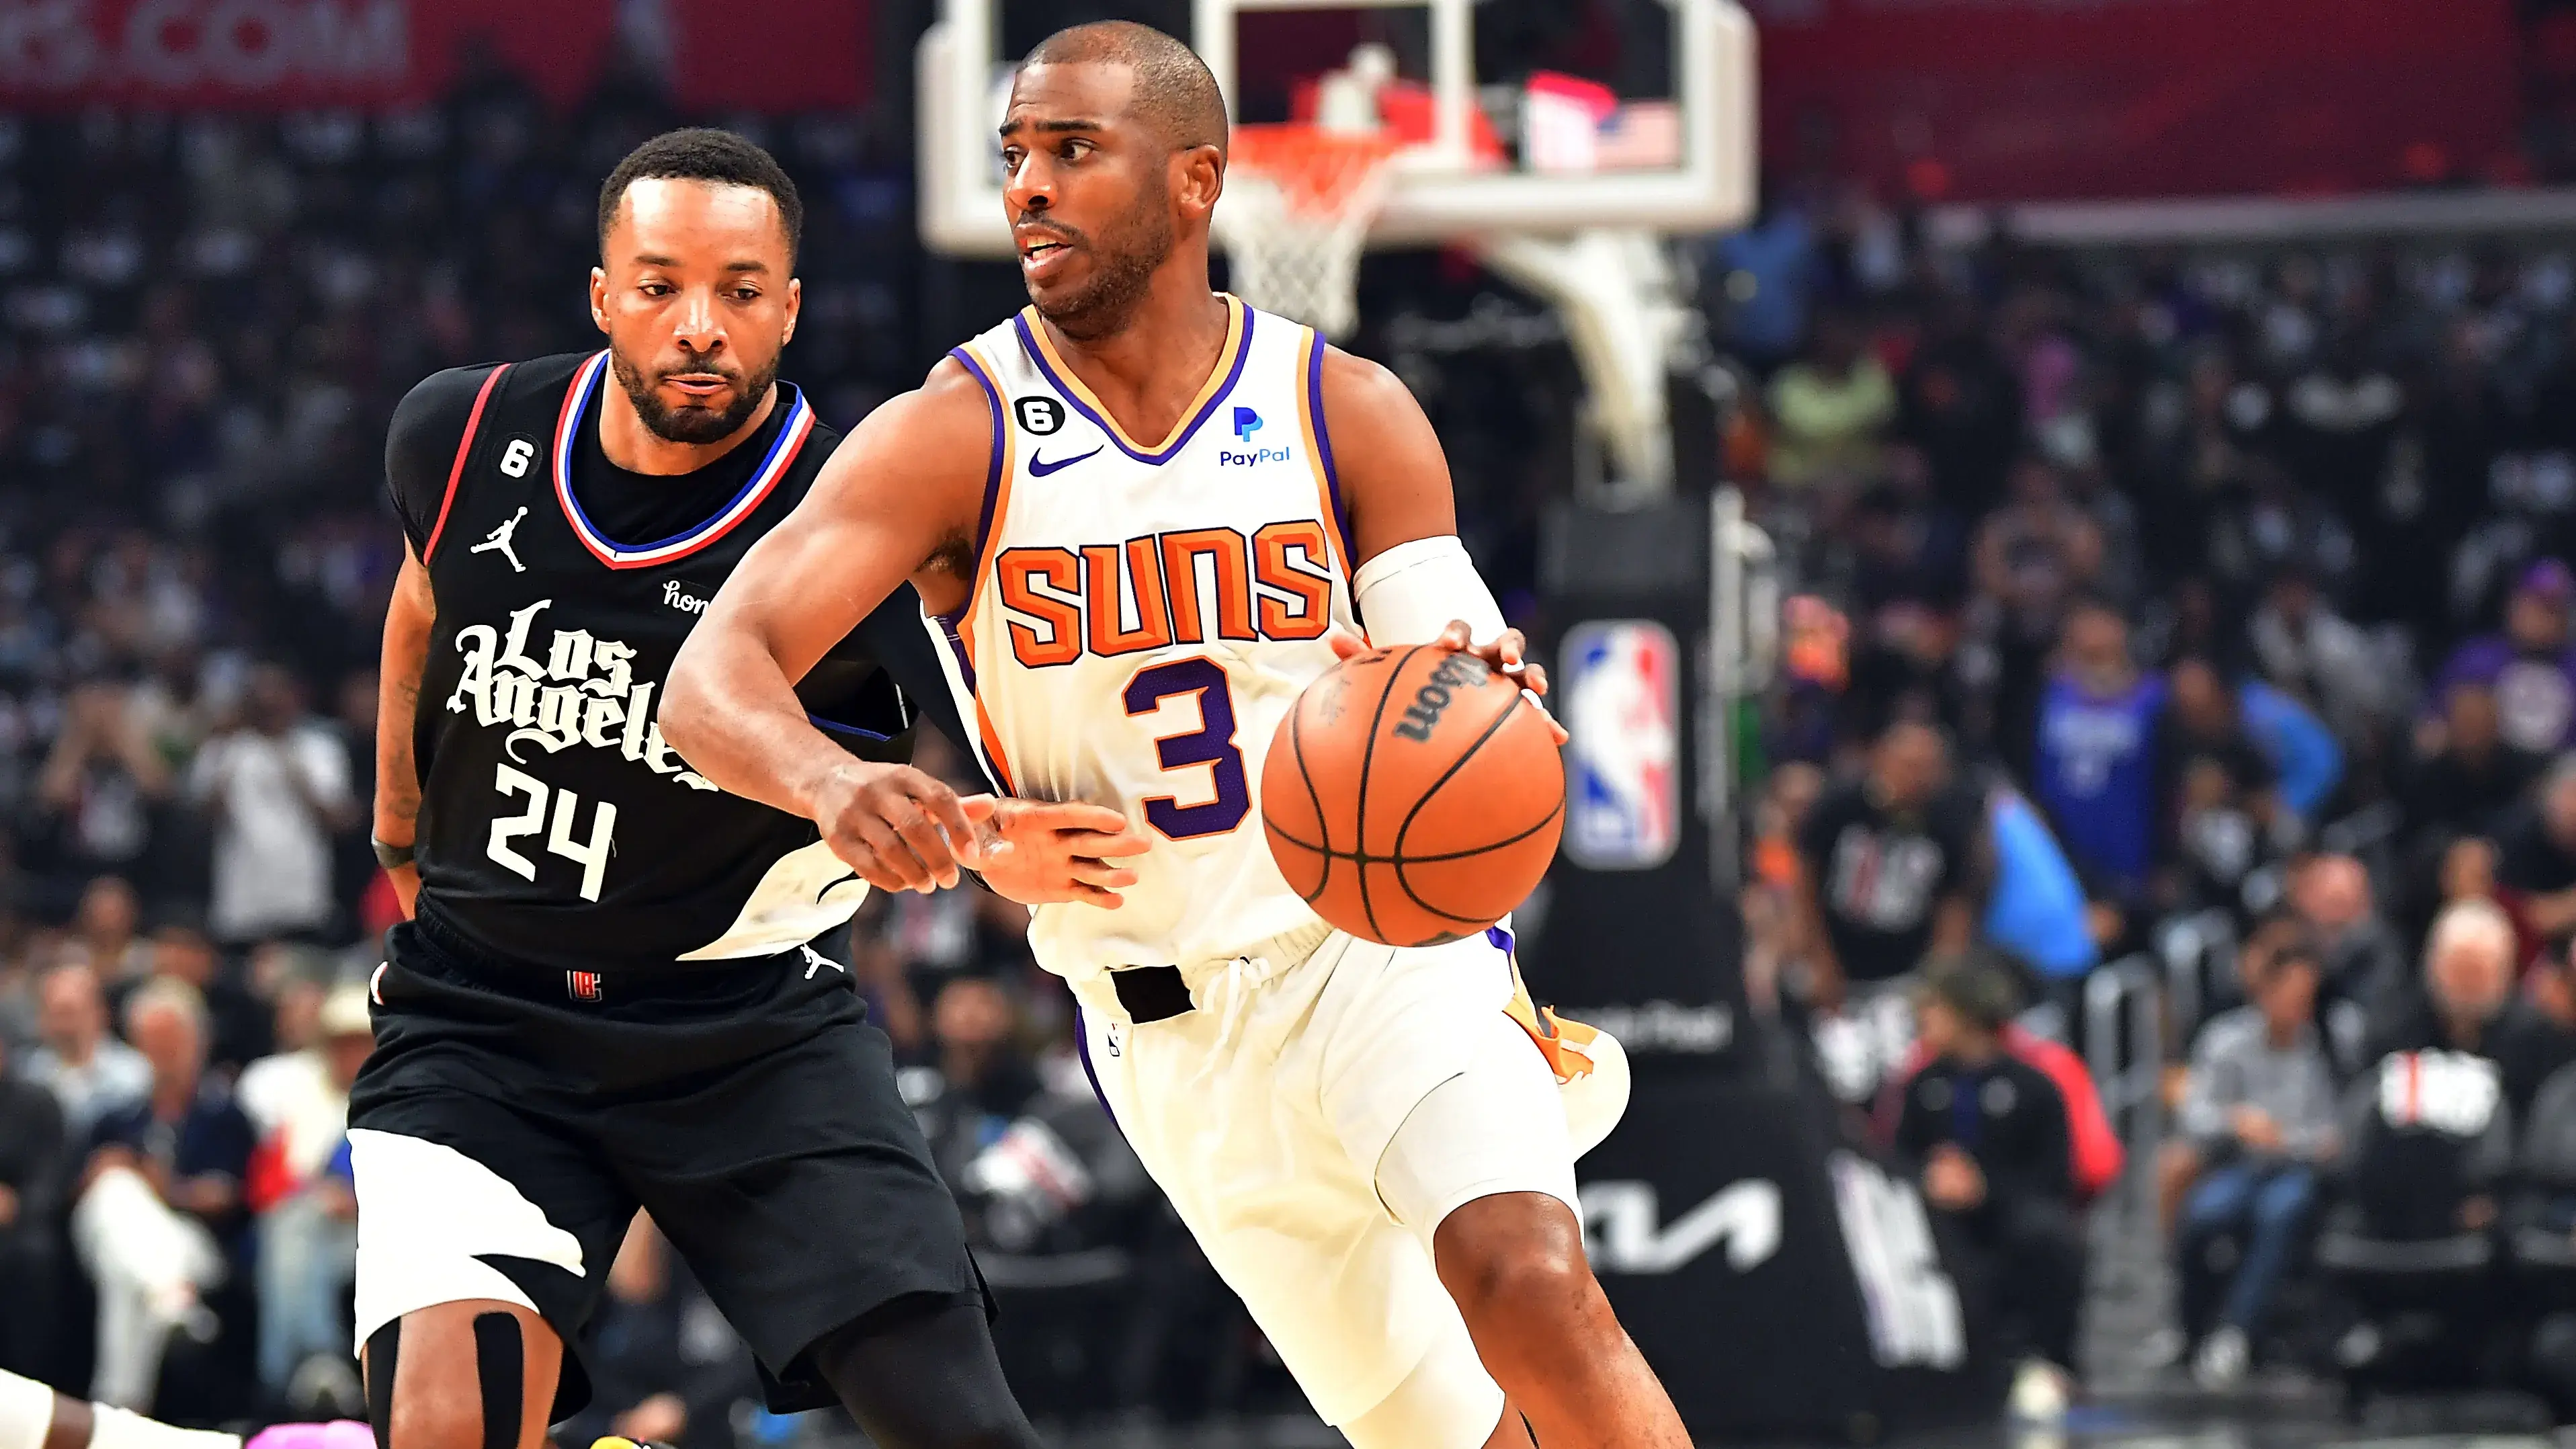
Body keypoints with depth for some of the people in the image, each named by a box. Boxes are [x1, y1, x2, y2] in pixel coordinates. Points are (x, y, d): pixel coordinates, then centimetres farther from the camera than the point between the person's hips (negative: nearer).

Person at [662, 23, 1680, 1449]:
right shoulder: (951, 438, -9)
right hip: (1173, 1040, 1)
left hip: (1381, 945, -1)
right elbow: (712, 682, -21)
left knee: (1527, 1282, -28)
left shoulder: (1351, 417, -4)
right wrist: (832, 783, -45)